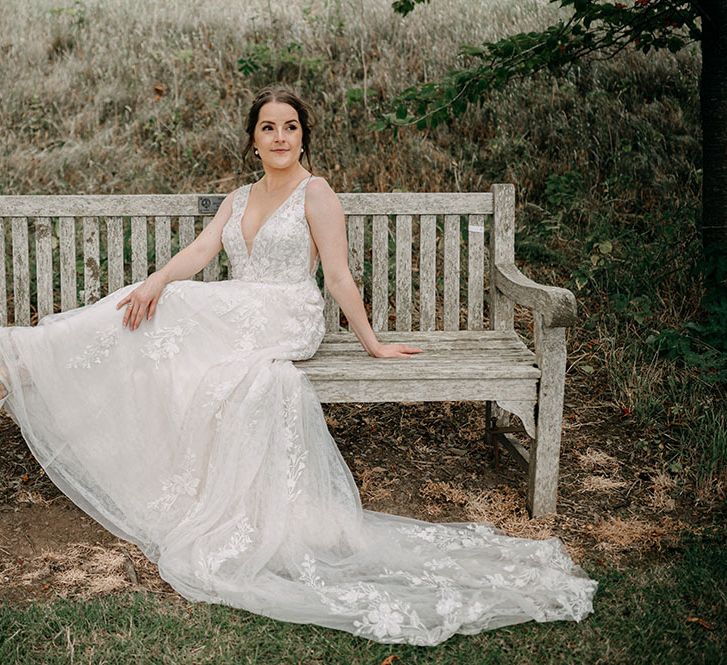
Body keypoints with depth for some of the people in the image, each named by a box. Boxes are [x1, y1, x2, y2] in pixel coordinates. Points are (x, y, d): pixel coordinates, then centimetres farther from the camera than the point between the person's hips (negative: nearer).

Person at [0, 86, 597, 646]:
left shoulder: (315, 193, -1)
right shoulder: (240, 198, 20)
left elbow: (339, 275, -6)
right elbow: (201, 250, 5)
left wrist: (372, 343, -7)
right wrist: (157, 281, -14)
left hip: (284, 321, -7)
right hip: (233, 313, 7)